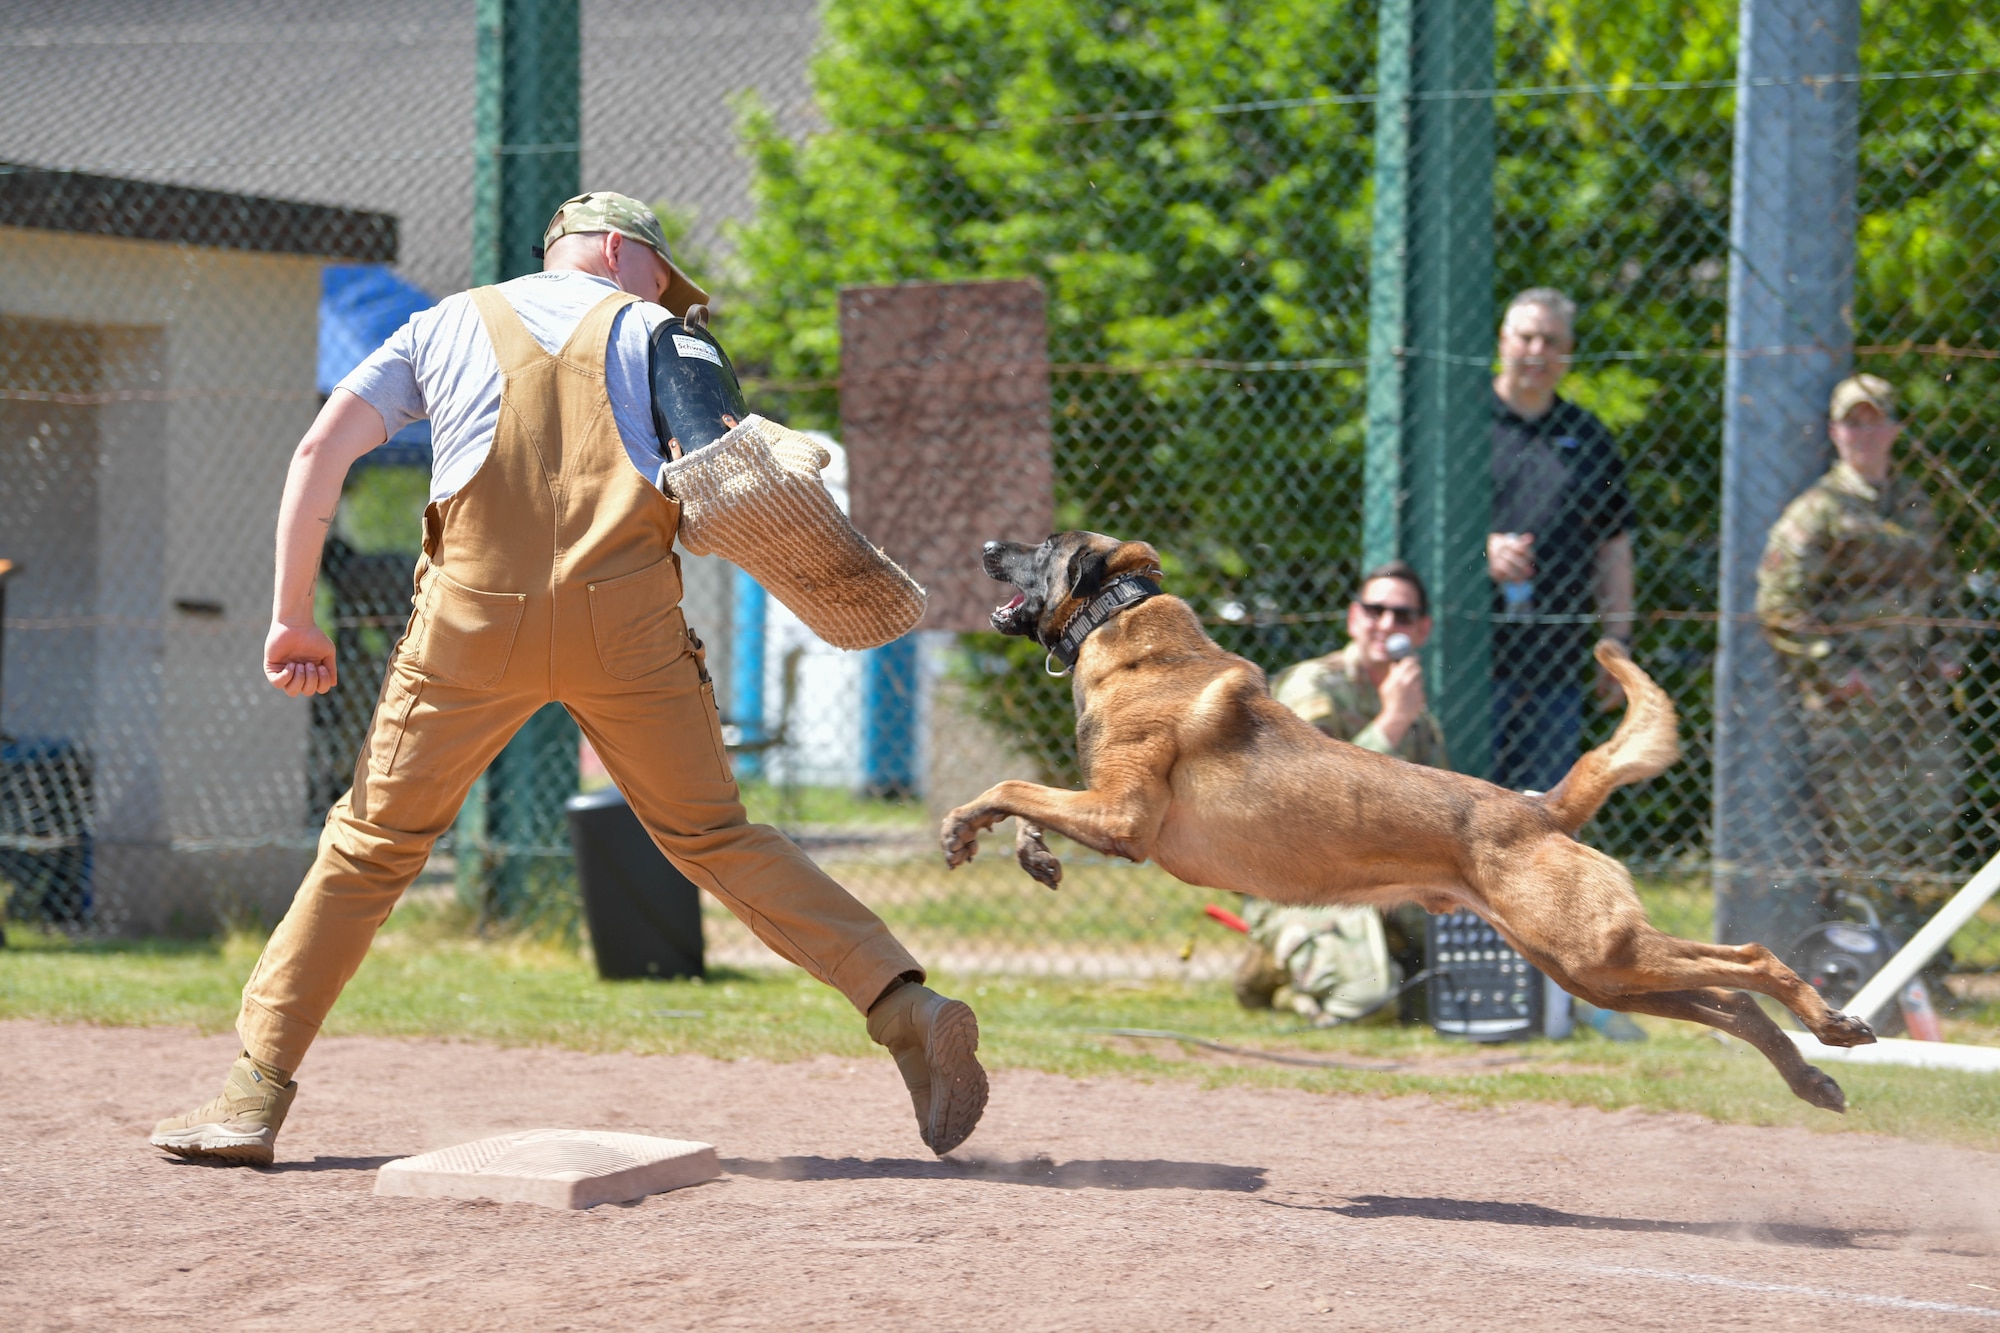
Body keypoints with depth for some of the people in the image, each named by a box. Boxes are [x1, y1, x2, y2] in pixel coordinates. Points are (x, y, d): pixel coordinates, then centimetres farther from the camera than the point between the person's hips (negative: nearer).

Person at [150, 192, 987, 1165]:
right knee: (716, 840, 11)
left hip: (475, 614, 0)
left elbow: (320, 451, 12)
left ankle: (253, 1101, 9)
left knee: (371, 846, 10)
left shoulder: (443, 327, 23)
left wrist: (292, 616, 13)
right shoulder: (647, 330, 17)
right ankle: (904, 1005, -2)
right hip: (628, 613, 0)